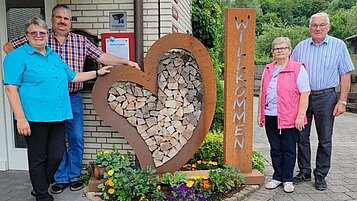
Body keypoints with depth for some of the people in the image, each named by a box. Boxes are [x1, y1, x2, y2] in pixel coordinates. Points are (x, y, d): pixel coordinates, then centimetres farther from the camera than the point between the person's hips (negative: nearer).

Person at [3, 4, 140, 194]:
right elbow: (8, 46, 6)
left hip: (74, 98, 1)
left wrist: (126, 62, -6)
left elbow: (102, 57, 2)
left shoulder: (81, 41, 6)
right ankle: (60, 178, 25)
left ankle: (74, 176, 26)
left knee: (77, 139, 7)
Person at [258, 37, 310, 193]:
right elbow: (262, 92, 16)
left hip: (290, 118, -4)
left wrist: (300, 116, -13)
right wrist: (260, 113, 13)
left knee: (289, 150, 7)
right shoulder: (268, 69, 12)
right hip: (270, 117, 5)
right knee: (275, 149, 13)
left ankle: (288, 180, 22)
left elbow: (305, 94, -8)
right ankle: (277, 177, 27)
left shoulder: (298, 69, -4)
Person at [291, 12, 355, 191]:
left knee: (325, 139, 7)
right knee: (302, 137, 8)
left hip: (326, 97, -2)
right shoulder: (301, 47, 7)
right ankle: (304, 172, 23)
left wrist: (342, 101, -6)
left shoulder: (338, 46, 2)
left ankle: (320, 176, 21)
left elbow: (345, 75, 0)